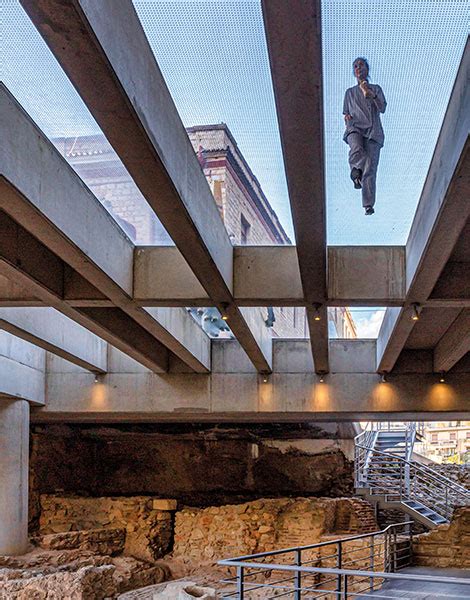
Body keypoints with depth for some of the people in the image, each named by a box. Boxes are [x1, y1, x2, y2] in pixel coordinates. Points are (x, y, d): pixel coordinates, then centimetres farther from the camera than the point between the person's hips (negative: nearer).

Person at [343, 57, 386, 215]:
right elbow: (346, 115, 26)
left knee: (370, 168, -13)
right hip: (355, 128, 1)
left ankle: (368, 205, -14)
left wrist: (371, 95, -12)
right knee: (356, 151, -37)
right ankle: (356, 172, -8)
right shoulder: (350, 92, 24)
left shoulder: (376, 89, 19)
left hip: (372, 130, 0)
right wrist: (347, 118, 1)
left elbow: (382, 109, 3)